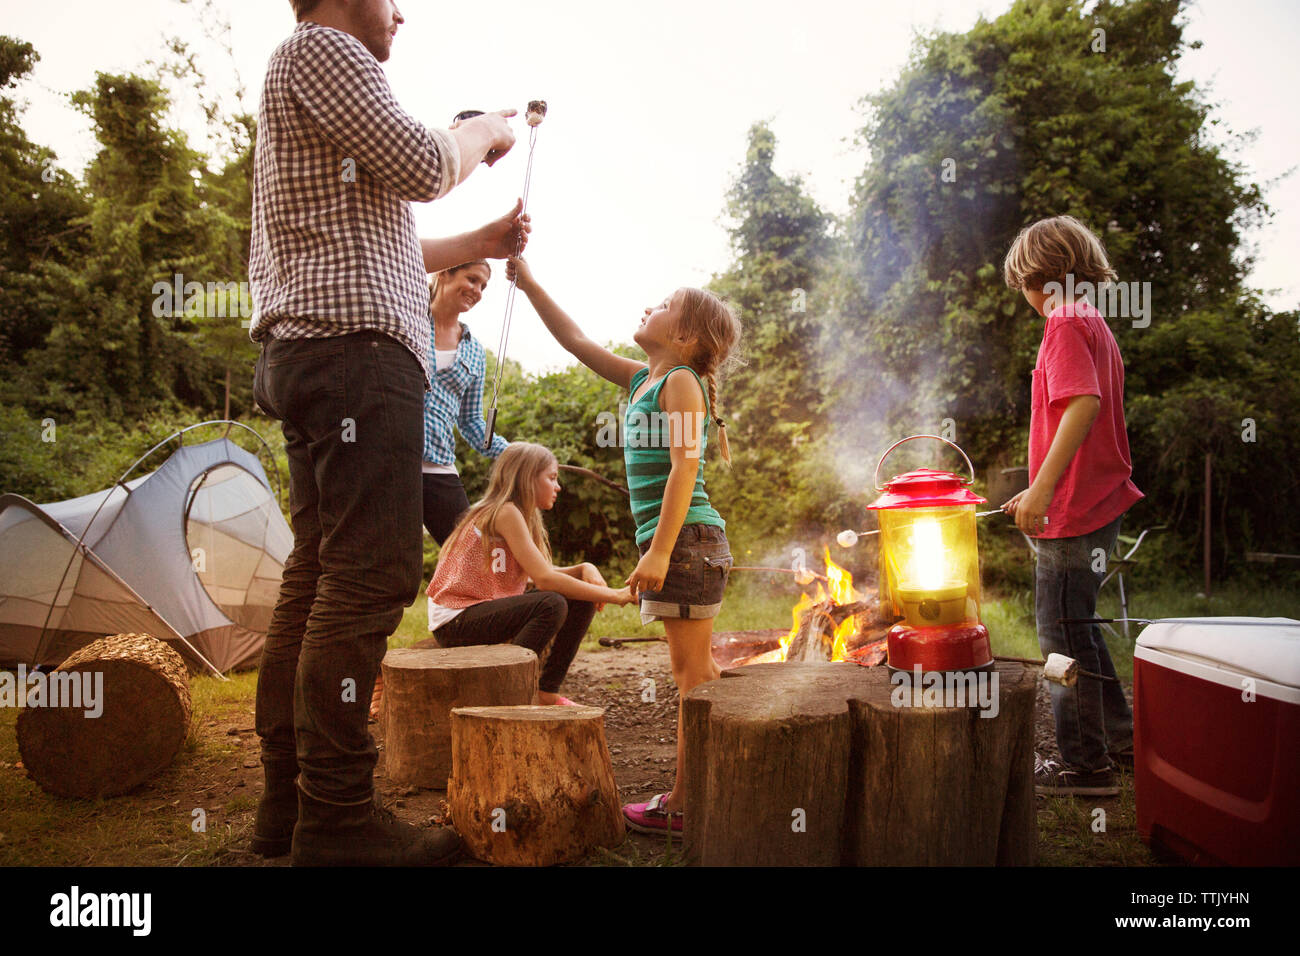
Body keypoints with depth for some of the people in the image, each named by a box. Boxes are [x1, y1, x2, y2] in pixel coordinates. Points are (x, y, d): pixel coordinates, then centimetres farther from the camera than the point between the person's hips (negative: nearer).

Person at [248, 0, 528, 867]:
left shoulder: (312, 75, 33)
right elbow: (420, 167, -10)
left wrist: (481, 243, 28)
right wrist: (486, 132, 10)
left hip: (308, 354, 11)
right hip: (356, 347, -11)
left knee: (317, 574, 7)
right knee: (369, 575, -15)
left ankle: (288, 798, 13)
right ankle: (336, 818, -11)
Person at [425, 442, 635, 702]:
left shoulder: (521, 515, 12)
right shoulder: (505, 513, -18)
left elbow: (544, 573, 7)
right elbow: (544, 579, -26)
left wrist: (584, 569, -12)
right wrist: (614, 595, -23)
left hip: (483, 610, 9)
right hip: (454, 622, -9)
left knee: (582, 602, 1)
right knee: (551, 604, -30)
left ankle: (546, 691, 8)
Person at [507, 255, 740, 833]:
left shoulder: (681, 382, -8)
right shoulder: (640, 379, 18)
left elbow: (685, 467, -18)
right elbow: (576, 341, 25)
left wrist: (660, 548, -24)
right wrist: (528, 283, 23)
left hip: (687, 538, -9)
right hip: (673, 543, 9)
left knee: (692, 671, -5)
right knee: (694, 672, 13)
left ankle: (685, 802, 0)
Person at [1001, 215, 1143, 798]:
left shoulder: (1066, 325, -12)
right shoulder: (1095, 325, 18)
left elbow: (1085, 402, -27)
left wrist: (1042, 489, -31)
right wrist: (1037, 493, 25)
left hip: (1074, 512, -10)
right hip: (1098, 502, 10)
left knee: (1063, 634, 0)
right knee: (1075, 626, 20)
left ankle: (1085, 765, 10)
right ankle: (1120, 737, 32)